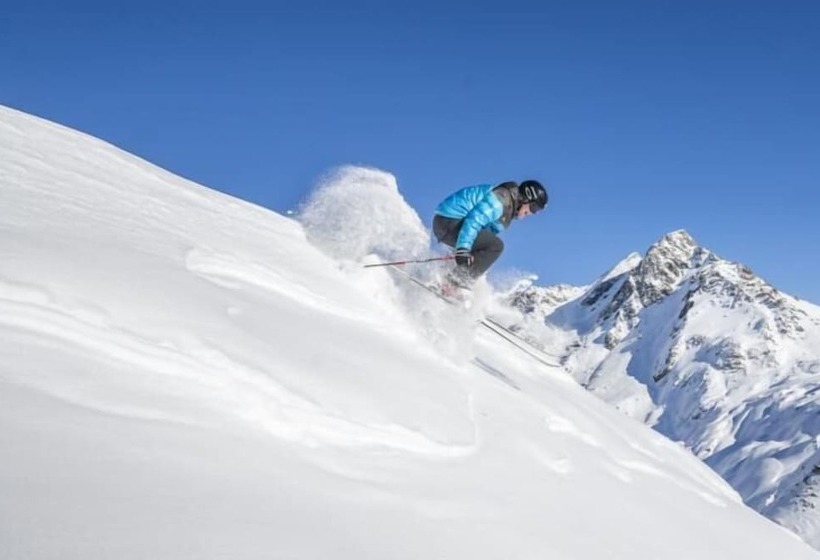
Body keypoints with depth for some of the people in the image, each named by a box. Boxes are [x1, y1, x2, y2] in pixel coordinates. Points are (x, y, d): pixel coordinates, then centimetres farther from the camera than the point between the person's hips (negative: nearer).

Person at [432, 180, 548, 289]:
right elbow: (473, 221, -25)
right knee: (495, 246, -17)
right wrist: (462, 250, -32)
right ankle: (459, 278, -20)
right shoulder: (500, 200, -16)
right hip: (448, 223, -11)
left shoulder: (508, 208, 16)